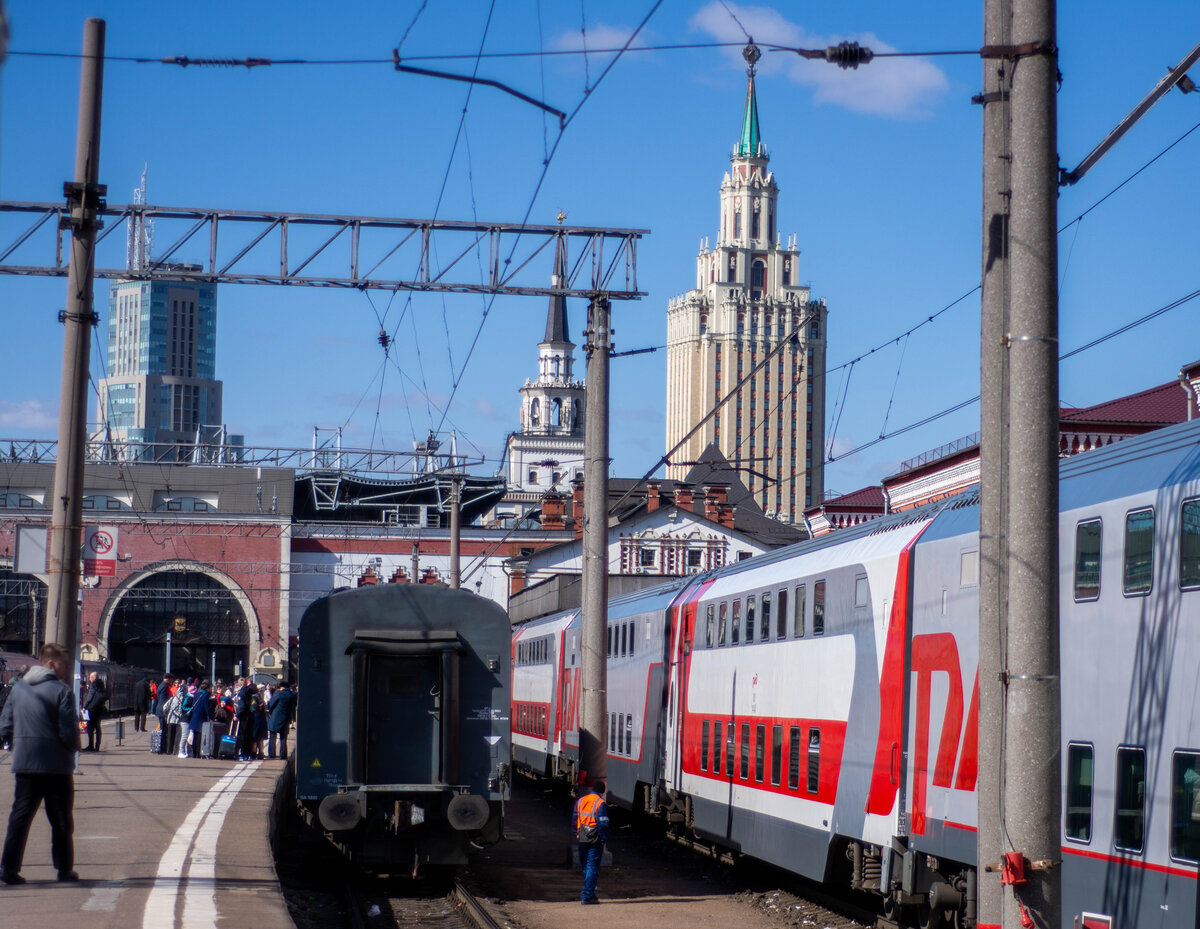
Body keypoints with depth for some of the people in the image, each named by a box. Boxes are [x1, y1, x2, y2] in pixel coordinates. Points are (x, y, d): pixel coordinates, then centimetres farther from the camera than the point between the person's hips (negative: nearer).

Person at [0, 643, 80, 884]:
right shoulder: (61, 690, -10)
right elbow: (69, 733, -15)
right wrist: (73, 748, 5)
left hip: (24, 764, 4)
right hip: (56, 765, -4)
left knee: (19, 817, 7)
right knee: (61, 820, 7)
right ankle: (64, 869, 12)